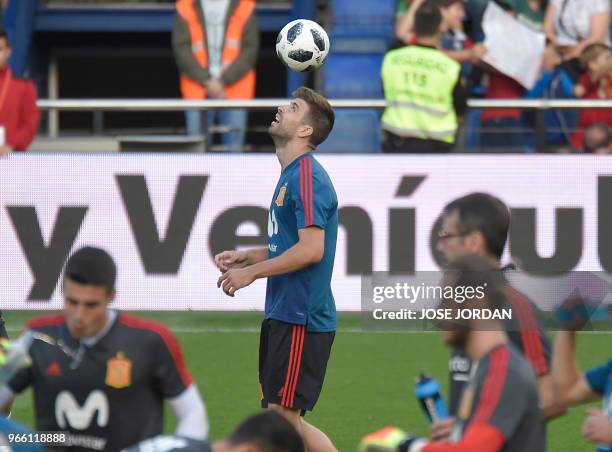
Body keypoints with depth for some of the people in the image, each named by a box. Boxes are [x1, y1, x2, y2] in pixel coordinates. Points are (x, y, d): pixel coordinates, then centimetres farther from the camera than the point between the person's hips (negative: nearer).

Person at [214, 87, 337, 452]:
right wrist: (245, 257, 13)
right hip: (284, 314, 10)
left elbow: (311, 249, -23)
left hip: (301, 318, -10)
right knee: (286, 421, 10)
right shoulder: (291, 175, 17)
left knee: (282, 417, -8)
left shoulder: (307, 177, -15)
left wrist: (251, 272, -15)